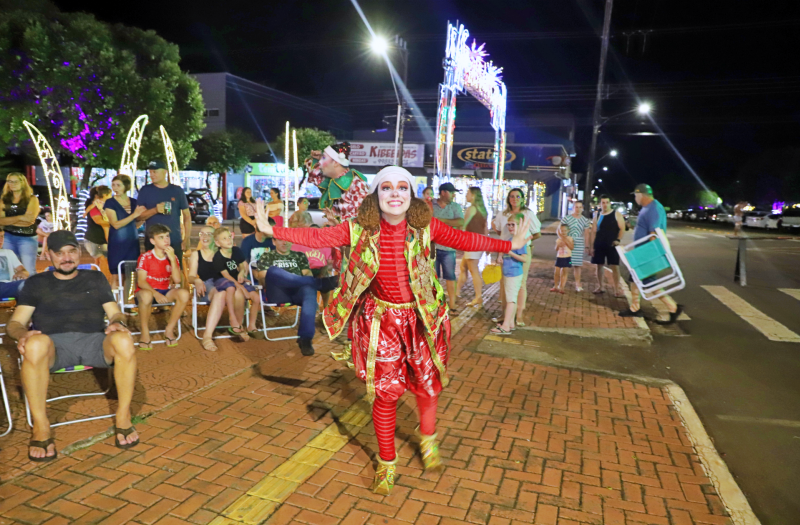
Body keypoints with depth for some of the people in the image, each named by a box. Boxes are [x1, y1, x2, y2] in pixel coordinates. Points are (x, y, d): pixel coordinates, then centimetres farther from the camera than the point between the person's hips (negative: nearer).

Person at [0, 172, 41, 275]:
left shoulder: (32, 199, 1)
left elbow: (29, 219, -11)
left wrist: (8, 220, -5)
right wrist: (19, 218, -12)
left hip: (27, 238, -4)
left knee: (29, 271, -6)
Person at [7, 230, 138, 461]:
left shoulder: (95, 278, 25)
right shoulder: (36, 283, 22)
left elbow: (115, 313, 18)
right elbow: (16, 322, 13)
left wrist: (118, 323, -7)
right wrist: (22, 334, -12)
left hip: (94, 341, 1)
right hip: (54, 343, 0)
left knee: (124, 340, -35)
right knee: (35, 344, -39)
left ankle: (123, 418, -22)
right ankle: (40, 427, -26)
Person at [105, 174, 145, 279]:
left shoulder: (134, 202, 8)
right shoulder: (110, 203, -2)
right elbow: (116, 224, -12)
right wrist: (134, 215, -19)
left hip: (133, 242, 4)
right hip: (117, 243, -4)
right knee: (117, 275, -2)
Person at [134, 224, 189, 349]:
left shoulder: (173, 257, 4)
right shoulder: (145, 257, -7)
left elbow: (177, 280, -8)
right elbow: (141, 281, -16)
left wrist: (172, 259, -16)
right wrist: (156, 293, -32)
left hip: (165, 292, 4)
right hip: (148, 290, -4)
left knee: (184, 294, -27)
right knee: (146, 295, -41)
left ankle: (169, 330, -11)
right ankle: (145, 333, -19)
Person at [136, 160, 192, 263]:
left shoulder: (177, 190, 5)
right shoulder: (145, 190, 5)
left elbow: (187, 216, 7)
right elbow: (139, 216, 1)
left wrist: (186, 239, 0)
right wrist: (155, 210, -17)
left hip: (175, 242, 0)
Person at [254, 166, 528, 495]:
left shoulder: (425, 227, -10)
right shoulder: (359, 230, -11)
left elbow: (464, 240, -3)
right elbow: (317, 237, -7)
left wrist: (508, 245, -3)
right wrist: (272, 231, -12)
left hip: (420, 319, 1)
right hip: (380, 322, -1)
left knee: (427, 384, 13)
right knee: (385, 392, 8)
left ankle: (427, 438, 47)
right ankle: (387, 463, 31)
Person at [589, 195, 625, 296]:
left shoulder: (616, 214, 0)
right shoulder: (597, 215, 9)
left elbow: (622, 229, -2)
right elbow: (593, 231, 9)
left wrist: (618, 240, -18)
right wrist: (591, 246, 4)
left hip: (612, 245, -3)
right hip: (599, 245, 3)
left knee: (614, 266, -5)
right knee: (599, 265, 8)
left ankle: (617, 289, -1)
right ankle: (600, 287, 19)